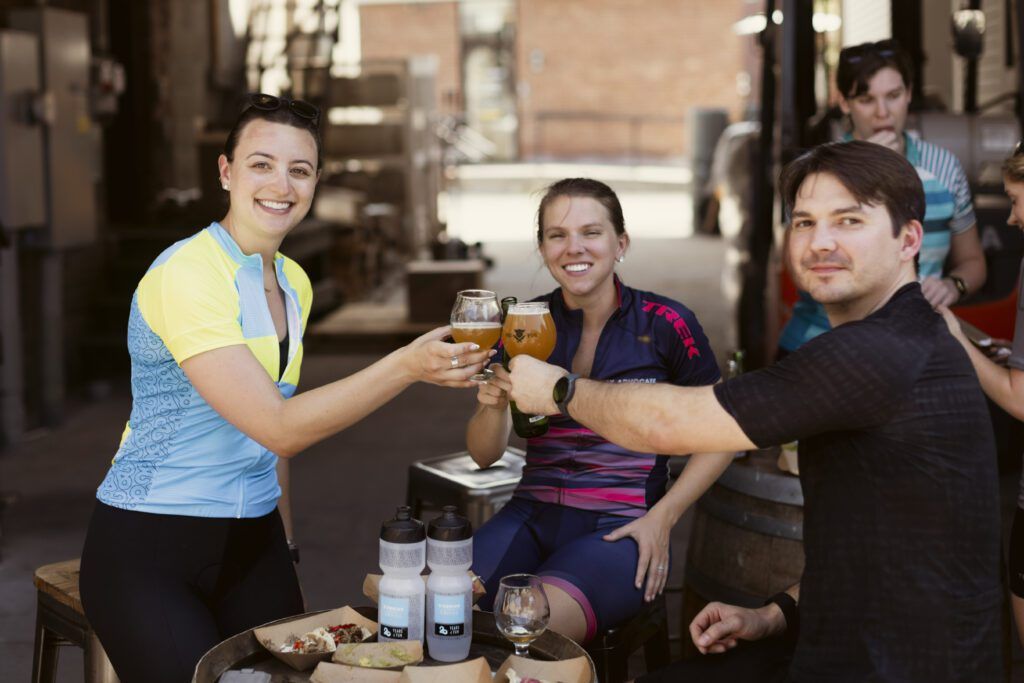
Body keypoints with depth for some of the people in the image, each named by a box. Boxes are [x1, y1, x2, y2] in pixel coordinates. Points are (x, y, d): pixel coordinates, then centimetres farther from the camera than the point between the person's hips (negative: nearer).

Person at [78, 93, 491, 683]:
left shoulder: (294, 284, 7)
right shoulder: (185, 275, -18)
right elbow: (278, 428, -24)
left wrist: (283, 543, 15)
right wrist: (407, 366, -29)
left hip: (254, 543, 7)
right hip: (148, 550, -7)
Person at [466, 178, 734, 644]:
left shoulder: (664, 324, -4)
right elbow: (484, 455, 6)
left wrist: (662, 516, -7)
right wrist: (494, 404, -16)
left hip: (622, 526, -3)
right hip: (532, 516, 3)